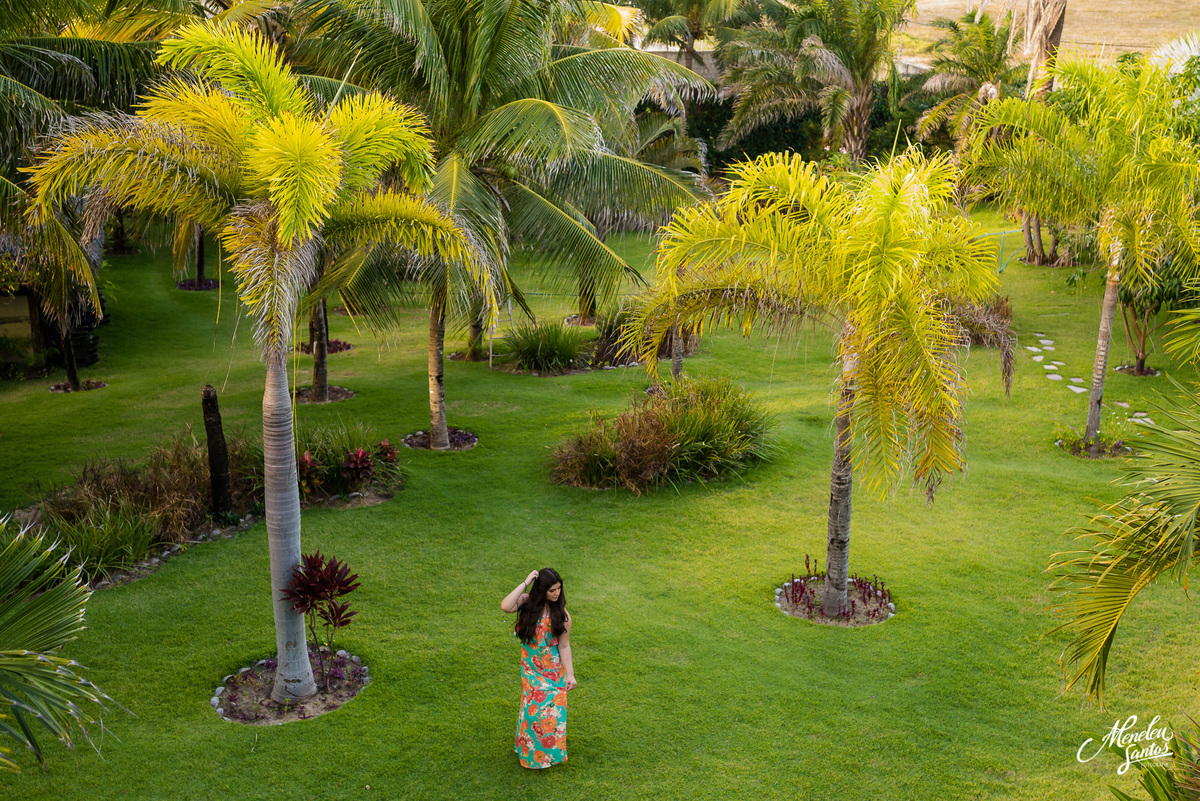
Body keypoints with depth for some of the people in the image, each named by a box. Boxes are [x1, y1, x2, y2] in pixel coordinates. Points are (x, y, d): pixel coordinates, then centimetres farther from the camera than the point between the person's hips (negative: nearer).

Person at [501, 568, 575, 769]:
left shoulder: (561, 615, -10)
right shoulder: (527, 602, -10)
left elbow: (564, 646, -7)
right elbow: (505, 606, -30)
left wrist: (570, 674, -11)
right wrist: (525, 583, -28)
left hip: (554, 668, 0)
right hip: (531, 667, 1)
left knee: (553, 707, 0)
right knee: (533, 706, 3)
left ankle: (551, 751, 24)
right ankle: (532, 752, 27)